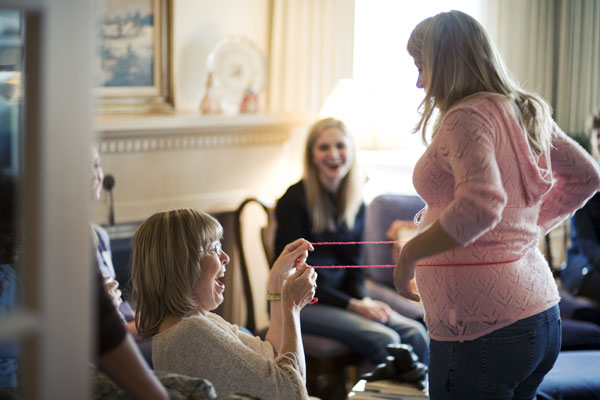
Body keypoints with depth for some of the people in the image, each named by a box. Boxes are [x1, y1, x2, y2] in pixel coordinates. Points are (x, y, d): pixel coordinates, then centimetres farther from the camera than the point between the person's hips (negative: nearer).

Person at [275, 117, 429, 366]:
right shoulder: (295, 201, -11)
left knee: (415, 333, -15)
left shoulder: (355, 204, 9)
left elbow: (352, 263, 13)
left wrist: (363, 299, -9)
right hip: (301, 304, -6)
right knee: (385, 340, -26)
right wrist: (353, 306, -17)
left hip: (341, 296, 6)